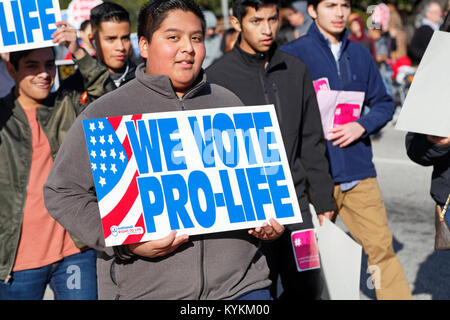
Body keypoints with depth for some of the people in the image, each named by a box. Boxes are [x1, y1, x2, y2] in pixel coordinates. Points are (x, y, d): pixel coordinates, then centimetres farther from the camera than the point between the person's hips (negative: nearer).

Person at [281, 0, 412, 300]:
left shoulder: (360, 54, 11)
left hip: (358, 171, 3)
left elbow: (384, 103, 14)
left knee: (382, 246, 4)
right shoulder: (292, 54, -2)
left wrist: (362, 126, -4)